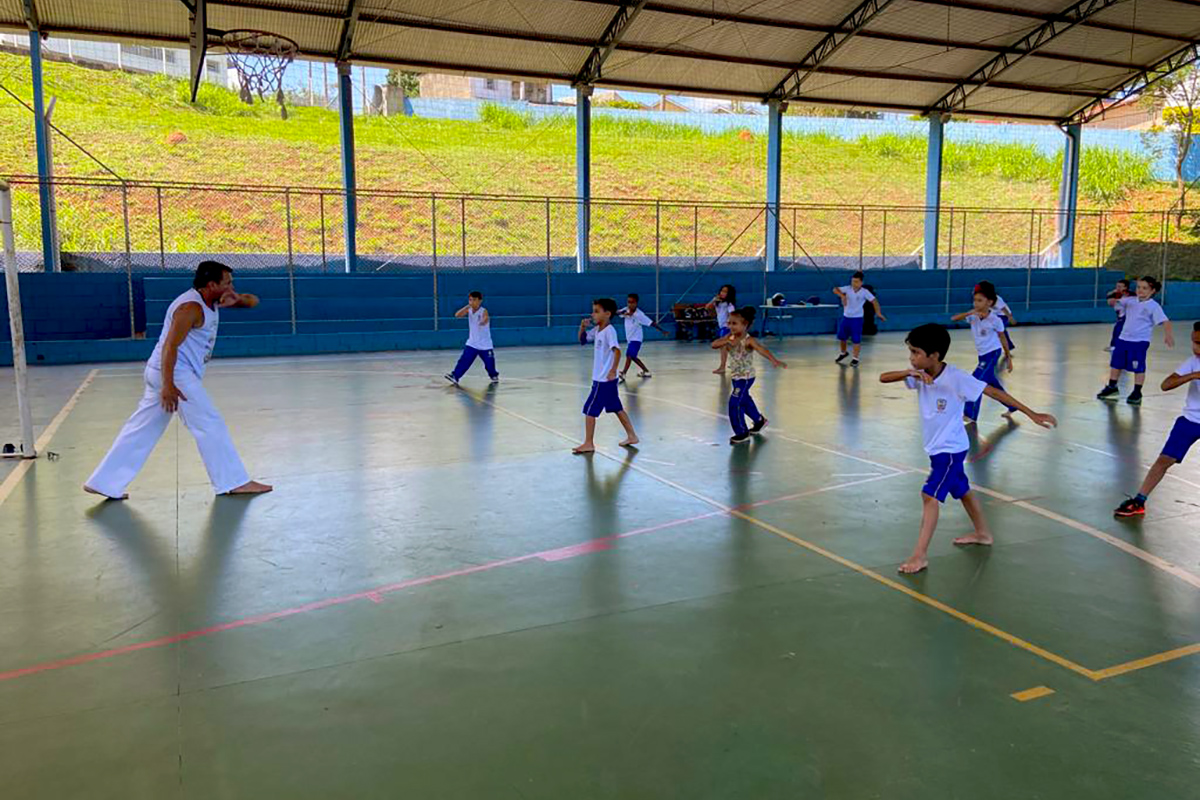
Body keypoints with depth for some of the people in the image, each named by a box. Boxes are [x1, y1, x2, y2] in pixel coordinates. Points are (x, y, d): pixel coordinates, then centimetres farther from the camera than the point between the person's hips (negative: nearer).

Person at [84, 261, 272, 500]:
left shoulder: (212, 301, 11)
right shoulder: (191, 307, -17)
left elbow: (253, 301, 15)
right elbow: (170, 346, -23)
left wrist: (238, 299, -8)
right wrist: (168, 385, -28)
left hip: (164, 373, 10)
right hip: (174, 374, -10)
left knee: (141, 430, 11)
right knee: (210, 425, -4)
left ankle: (104, 483, 16)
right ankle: (234, 483, 2)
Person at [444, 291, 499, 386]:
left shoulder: (483, 311, -16)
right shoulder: (469, 310, 1)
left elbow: (486, 319, -37)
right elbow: (457, 315, -10)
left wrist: (484, 321, -62)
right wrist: (467, 306, -18)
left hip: (485, 345, -3)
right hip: (472, 343, 3)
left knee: (489, 363, 8)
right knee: (464, 360, -8)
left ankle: (494, 376, 33)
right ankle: (454, 376, -10)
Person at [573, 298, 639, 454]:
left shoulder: (609, 331, -18)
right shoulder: (597, 330, 9)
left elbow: (617, 351, -27)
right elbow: (582, 338, 19)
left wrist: (613, 371, -29)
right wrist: (583, 327, 0)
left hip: (604, 379, -9)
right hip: (600, 378, 9)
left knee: (589, 410, -4)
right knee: (617, 408, 16)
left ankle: (589, 444, 3)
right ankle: (631, 436, 23)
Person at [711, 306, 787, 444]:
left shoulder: (748, 340, -23)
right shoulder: (730, 337, -2)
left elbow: (762, 349, -40)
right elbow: (714, 345, -11)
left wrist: (774, 360, -57)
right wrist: (726, 341, -29)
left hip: (745, 377, -8)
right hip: (736, 376, 8)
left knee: (734, 404, -10)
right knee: (744, 401, 24)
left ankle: (742, 433, 4)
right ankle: (759, 420, 47)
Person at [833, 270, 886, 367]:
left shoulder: (865, 292, -12)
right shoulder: (848, 289, -5)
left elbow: (874, 301, -10)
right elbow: (835, 289, -10)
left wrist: (878, 313, -17)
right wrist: (842, 295, -27)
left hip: (857, 318, -4)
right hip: (846, 317, 4)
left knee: (856, 339, -6)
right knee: (841, 337, 14)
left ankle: (855, 359, 4)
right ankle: (843, 353, 39)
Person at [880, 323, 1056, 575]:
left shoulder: (956, 378, -24)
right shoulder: (919, 374, -8)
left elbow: (994, 392, -20)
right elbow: (883, 378, -14)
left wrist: (1032, 414, -20)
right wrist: (909, 373, -32)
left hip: (951, 448, -7)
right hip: (936, 447, 7)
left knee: (929, 495, -14)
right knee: (962, 491, 24)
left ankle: (920, 555, -11)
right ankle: (983, 533, 44)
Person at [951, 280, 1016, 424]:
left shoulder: (995, 319, -15)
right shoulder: (973, 316, -4)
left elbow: (1002, 338, -4)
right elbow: (954, 318, -17)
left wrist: (1008, 357, 2)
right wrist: (970, 313, -32)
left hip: (993, 353, -7)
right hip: (982, 354, 7)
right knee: (992, 382, 18)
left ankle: (970, 415, -9)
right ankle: (1012, 406, 38)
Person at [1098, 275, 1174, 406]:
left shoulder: (1154, 306, -10)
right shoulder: (1131, 301, 6)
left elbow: (1165, 321, -16)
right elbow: (1116, 302, 8)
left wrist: (1168, 334, -32)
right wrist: (1113, 301, -18)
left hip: (1140, 341, -6)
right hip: (1124, 338, 6)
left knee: (1138, 367, -1)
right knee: (1116, 363, 13)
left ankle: (1137, 393, 9)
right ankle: (1112, 387, 29)